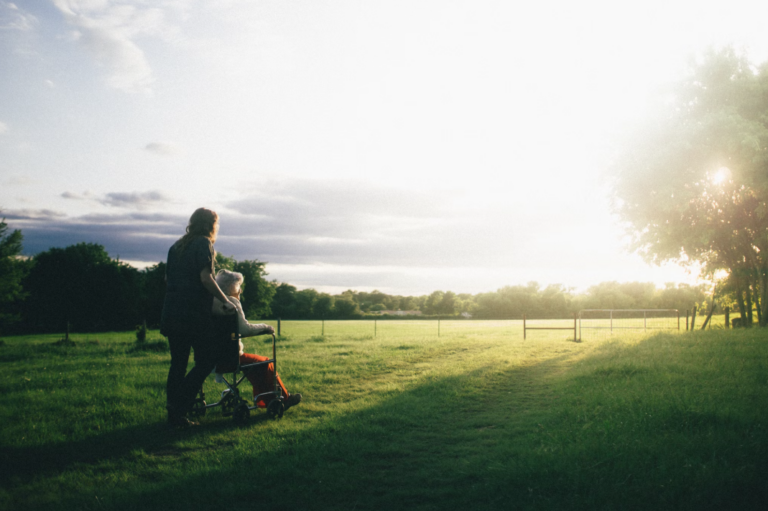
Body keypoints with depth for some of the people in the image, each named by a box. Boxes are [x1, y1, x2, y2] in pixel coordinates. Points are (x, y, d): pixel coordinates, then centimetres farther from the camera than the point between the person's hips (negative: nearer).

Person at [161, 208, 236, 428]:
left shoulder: (176, 246, 18)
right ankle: (179, 406, -8)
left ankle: (175, 414, 15)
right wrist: (225, 301, -9)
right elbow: (205, 278, -15)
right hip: (193, 313, -8)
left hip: (171, 313, 8)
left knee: (178, 362, 13)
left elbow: (167, 278, 21)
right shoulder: (203, 244, -4)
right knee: (208, 358, 0)